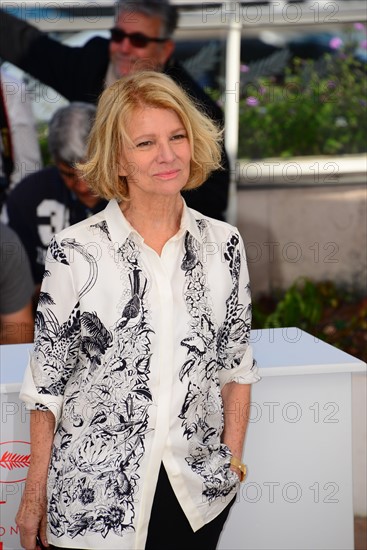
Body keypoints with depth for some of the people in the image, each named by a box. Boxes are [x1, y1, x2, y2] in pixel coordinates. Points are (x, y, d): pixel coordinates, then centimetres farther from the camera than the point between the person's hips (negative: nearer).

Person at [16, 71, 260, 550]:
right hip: (93, 497, -2)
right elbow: (47, 381, -4)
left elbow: (238, 363, 9)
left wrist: (233, 461, 5)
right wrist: (35, 494, -3)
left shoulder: (224, 245, 0)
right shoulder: (75, 253, -9)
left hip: (199, 493, 3)